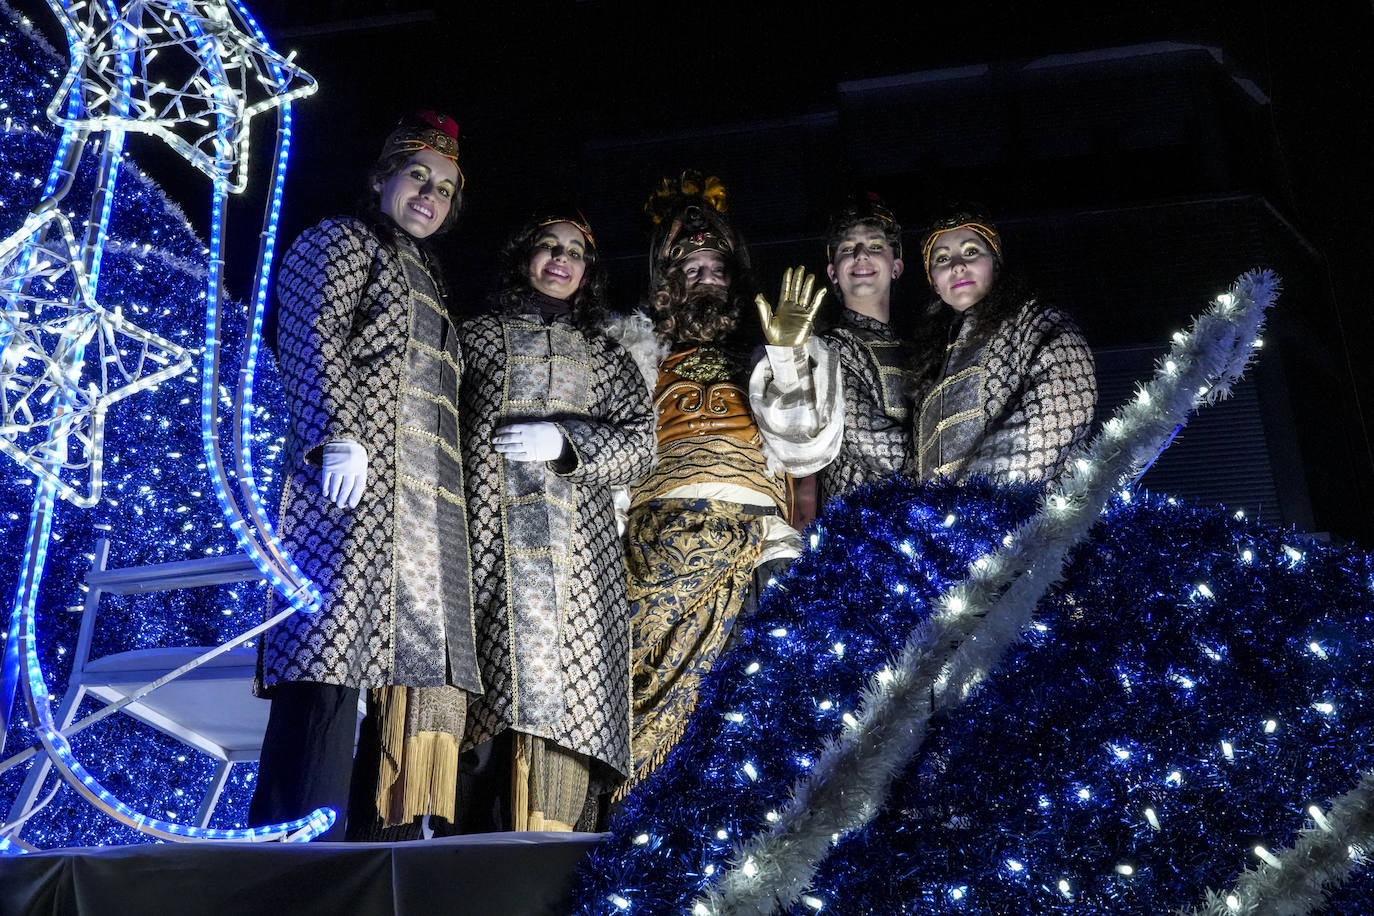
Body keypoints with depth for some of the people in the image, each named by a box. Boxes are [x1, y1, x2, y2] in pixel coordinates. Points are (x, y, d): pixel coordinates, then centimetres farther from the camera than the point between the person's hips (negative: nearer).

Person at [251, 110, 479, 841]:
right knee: (335, 646, -16)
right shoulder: (342, 241, 9)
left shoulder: (424, 279, 32)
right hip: (358, 476, -8)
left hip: (423, 501, 8)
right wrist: (340, 436, -19)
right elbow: (312, 342, -6)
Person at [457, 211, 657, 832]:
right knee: (493, 694, -11)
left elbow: (641, 443, 9)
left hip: (576, 549, 1)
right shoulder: (477, 338, 19)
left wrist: (566, 441, -7)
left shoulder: (607, 357, 22)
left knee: (562, 690, -11)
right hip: (489, 539, -1)